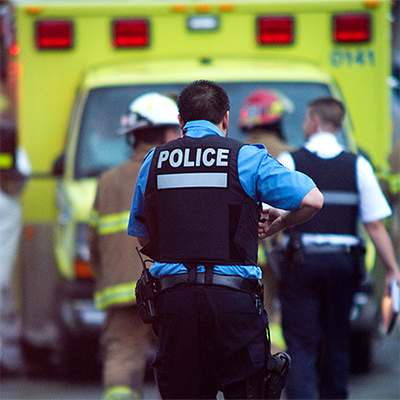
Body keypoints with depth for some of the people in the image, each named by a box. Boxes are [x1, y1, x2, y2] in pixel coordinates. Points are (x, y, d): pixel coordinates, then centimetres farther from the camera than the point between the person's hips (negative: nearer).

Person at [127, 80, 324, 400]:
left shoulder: (154, 162, 13)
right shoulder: (245, 158, 3)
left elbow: (141, 237, 22)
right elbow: (312, 200, -1)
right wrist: (280, 222, 18)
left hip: (173, 298, 3)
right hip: (233, 300, -3)